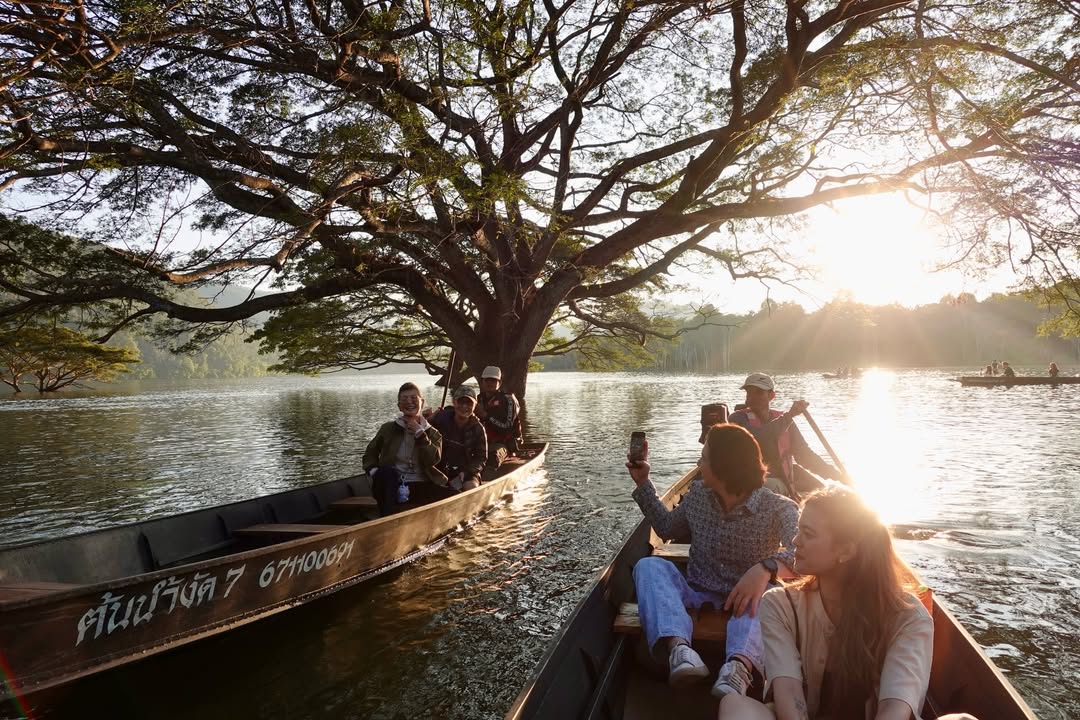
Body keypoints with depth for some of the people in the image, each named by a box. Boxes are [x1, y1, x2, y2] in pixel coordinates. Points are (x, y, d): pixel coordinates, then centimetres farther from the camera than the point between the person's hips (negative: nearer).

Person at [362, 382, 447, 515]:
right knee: (386, 471, -35)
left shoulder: (432, 433, 11)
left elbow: (433, 460, -6)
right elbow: (370, 453, 19)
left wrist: (419, 432, -7)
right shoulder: (388, 428, 13)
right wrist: (373, 470, -3)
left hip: (420, 486, 0)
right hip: (391, 485, 1)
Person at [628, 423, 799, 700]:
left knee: (771, 591, -35)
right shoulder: (698, 494, 1)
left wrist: (767, 568, -51)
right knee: (649, 566, -24)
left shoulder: (778, 509, -15)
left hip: (745, 603, -3)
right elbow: (666, 528, 18)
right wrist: (643, 482, 11)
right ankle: (678, 646, -48)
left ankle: (740, 665, -58)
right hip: (697, 598, 3)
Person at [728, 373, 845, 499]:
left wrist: (837, 476, 4)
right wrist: (789, 415, -21)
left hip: (783, 484, 6)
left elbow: (805, 455, 14)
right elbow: (757, 437, -24)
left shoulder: (783, 420, 11)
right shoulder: (739, 418, -3)